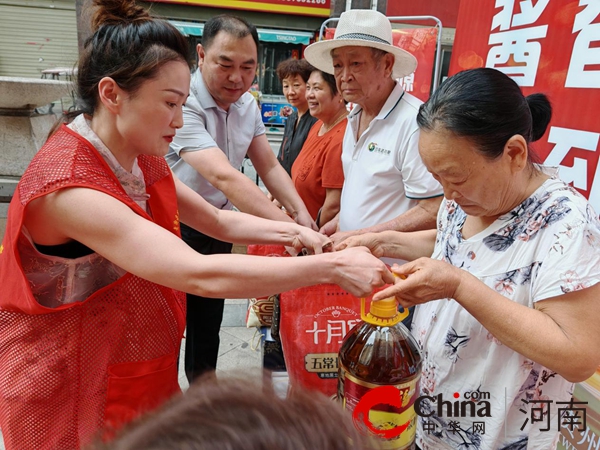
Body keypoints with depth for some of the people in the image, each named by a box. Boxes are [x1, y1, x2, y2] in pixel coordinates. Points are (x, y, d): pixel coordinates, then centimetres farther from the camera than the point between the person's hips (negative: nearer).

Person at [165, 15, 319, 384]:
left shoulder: (247, 105, 0)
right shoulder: (183, 105, -25)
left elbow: (269, 166, 2)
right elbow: (223, 177, -36)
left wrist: (300, 212, -15)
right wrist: (290, 229, -41)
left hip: (218, 228, 7)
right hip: (174, 229, -7)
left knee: (208, 324, 21)